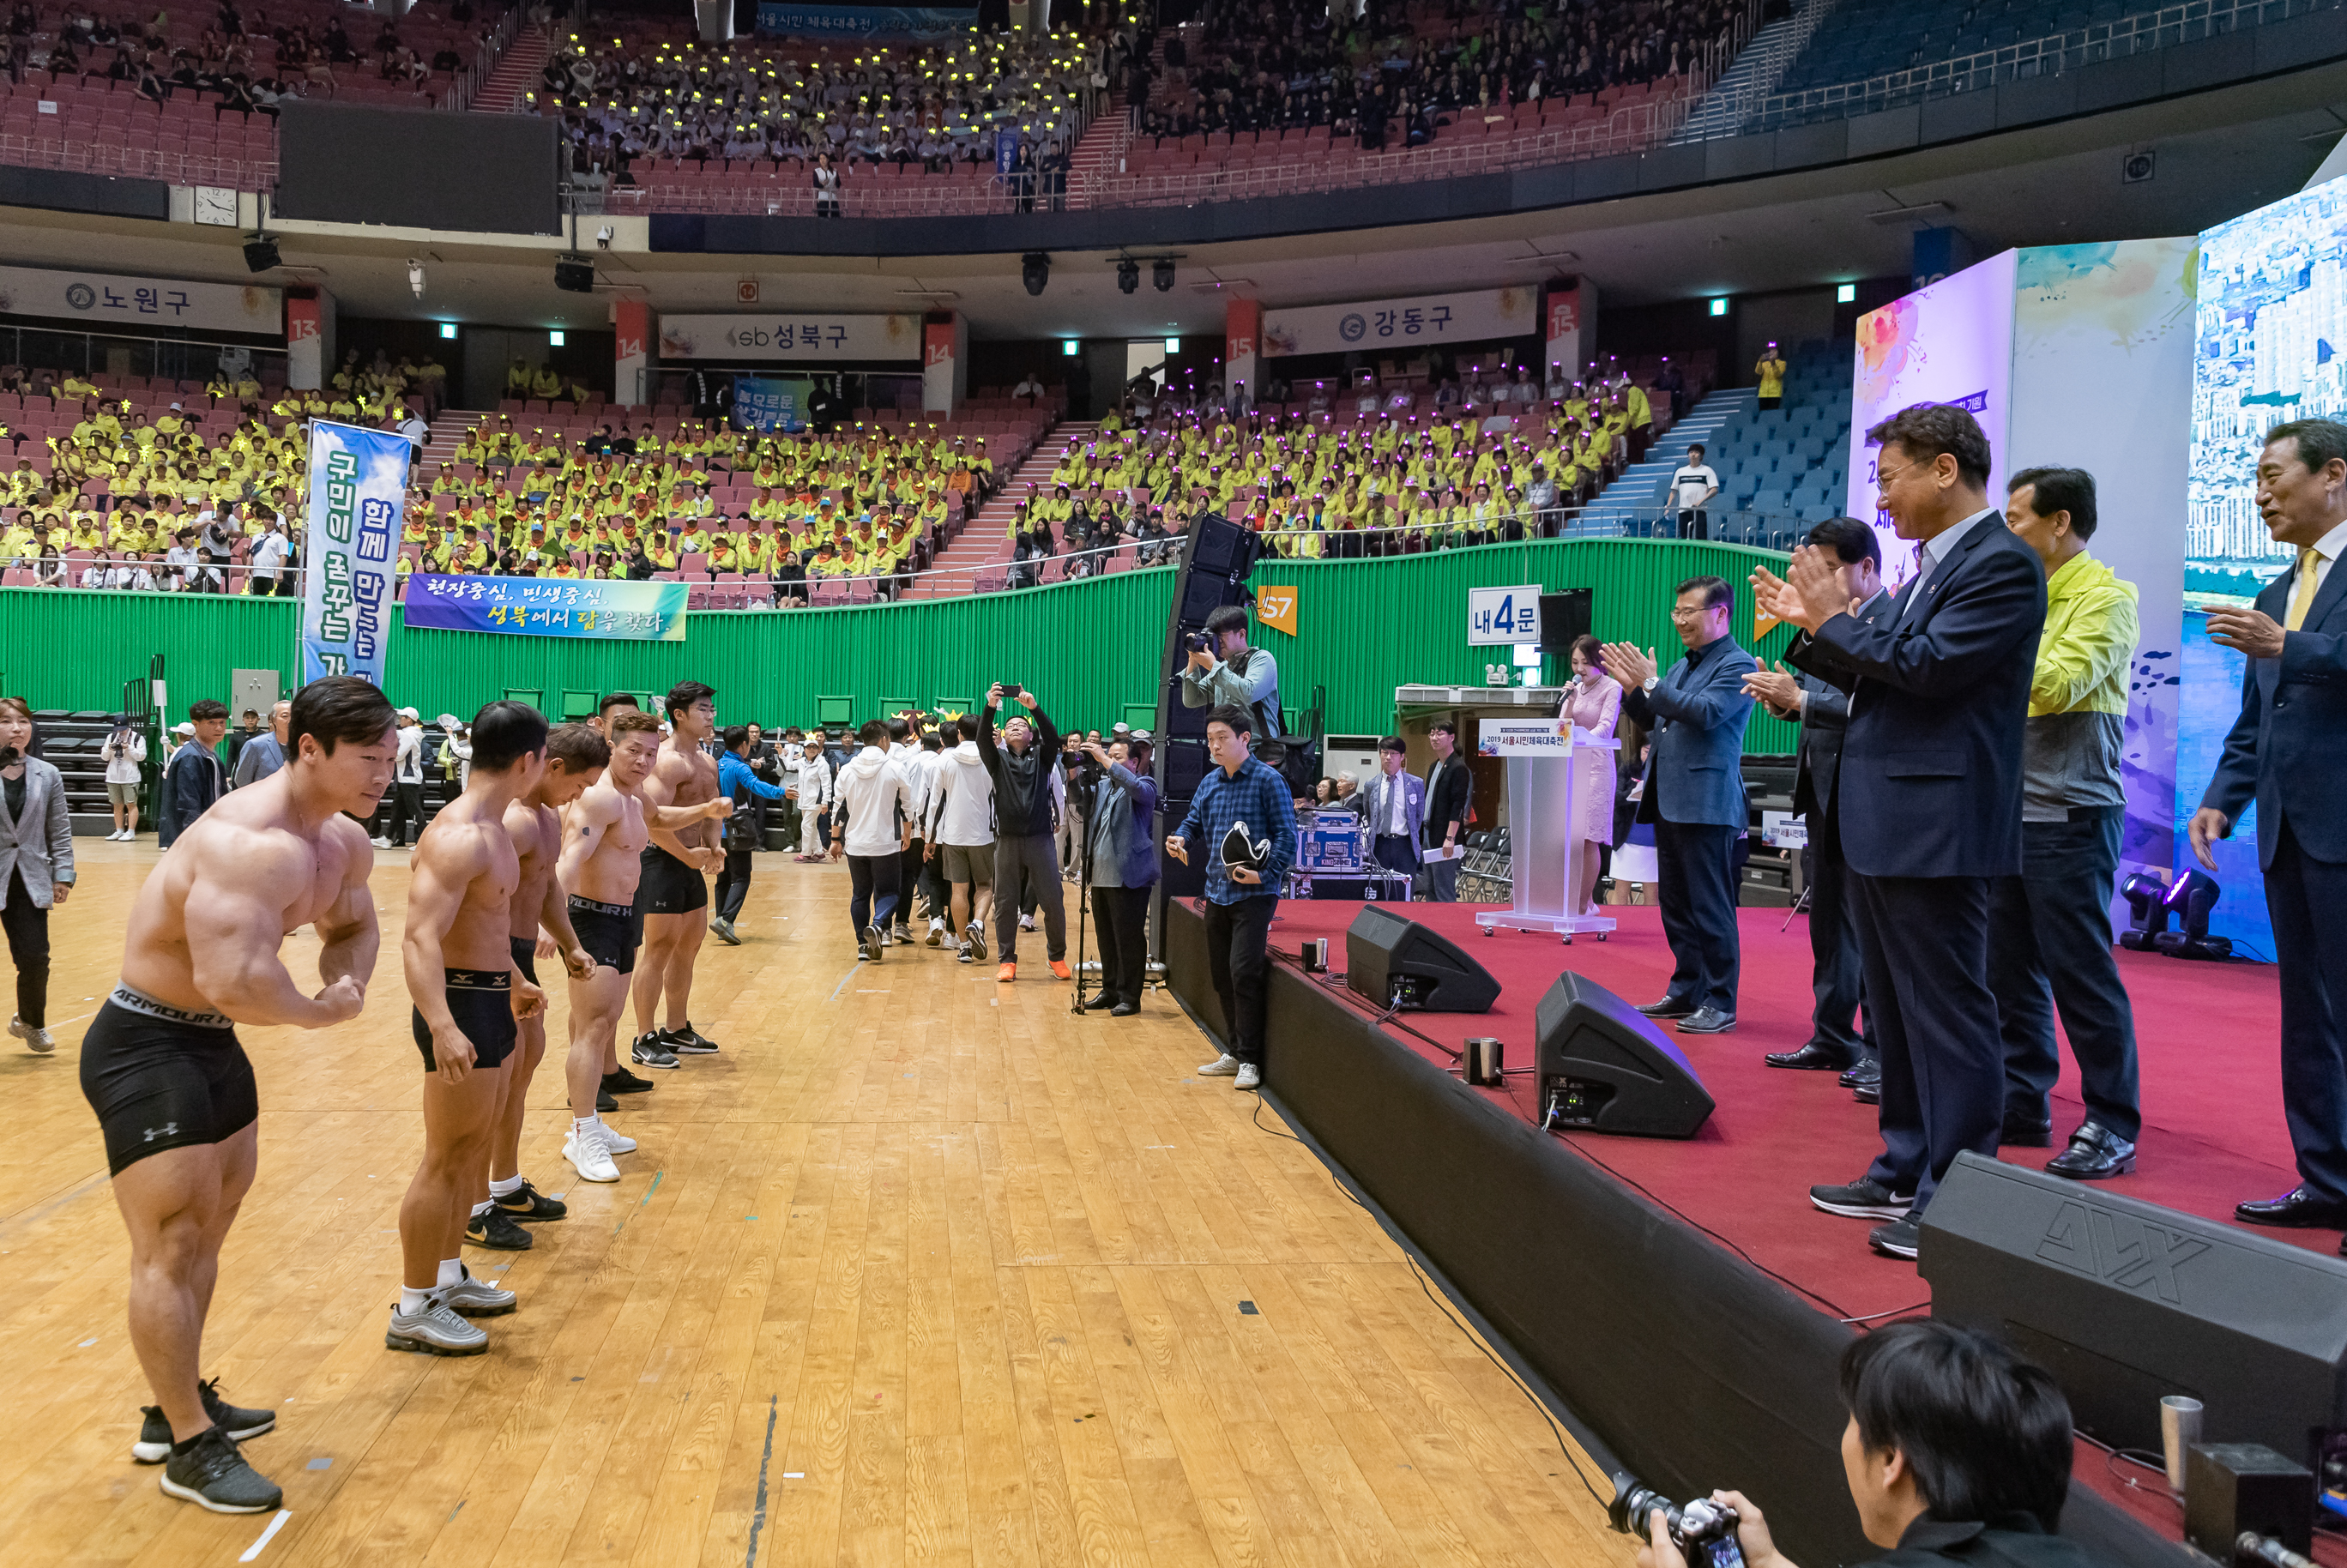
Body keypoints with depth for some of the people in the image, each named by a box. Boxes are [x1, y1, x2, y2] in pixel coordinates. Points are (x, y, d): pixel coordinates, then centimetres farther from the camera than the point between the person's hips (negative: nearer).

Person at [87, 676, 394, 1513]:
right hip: (143, 1048, -10)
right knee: (171, 1247, -5)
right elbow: (233, 983, -42)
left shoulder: (345, 842, -1)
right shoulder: (254, 844, -31)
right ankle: (189, 1448, 9)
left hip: (211, 1044, 10)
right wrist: (322, 1012, -23)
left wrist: (347, 986, -5)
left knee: (207, 1229, 21)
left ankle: (179, 1406, 38)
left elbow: (354, 927, 18)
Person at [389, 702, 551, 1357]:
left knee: (474, 1151, 20)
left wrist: (515, 983, 36)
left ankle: (448, 1277, 34)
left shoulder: (492, 829, 10)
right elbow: (419, 938, -30)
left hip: (490, 1000, 10)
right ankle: (414, 1312, 10)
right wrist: (442, 1027, -41)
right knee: (446, 1161, -1)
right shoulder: (459, 837, -22)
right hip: (461, 1007, -10)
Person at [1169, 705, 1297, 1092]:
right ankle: (1235, 1052, 24)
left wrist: (1264, 874, -22)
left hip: (1254, 893, -7)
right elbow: (1194, 821, 17)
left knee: (1243, 972, -13)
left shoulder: (1269, 781, -8)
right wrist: (1179, 838, -6)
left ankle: (1249, 1060, -2)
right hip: (1217, 892, 7)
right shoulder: (1209, 782, 11)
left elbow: (1286, 836, -10)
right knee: (1220, 974, 11)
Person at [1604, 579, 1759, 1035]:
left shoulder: (1737, 665, -7)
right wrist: (1632, 686, 7)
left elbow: (1705, 712, -21)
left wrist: (1650, 683, -17)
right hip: (1670, 802, 9)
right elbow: (1650, 721, 23)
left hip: (1706, 804, -9)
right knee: (1675, 904, 13)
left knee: (1710, 906, -6)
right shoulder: (1681, 667, 19)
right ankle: (1686, 993, 23)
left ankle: (1719, 1003, 0)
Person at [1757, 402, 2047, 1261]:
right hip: (1882, 826, 10)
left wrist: (1834, 619, -11)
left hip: (1934, 826, -10)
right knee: (1895, 1011, 16)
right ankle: (1906, 1173, 27)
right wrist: (1812, 626, 6)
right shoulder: (1929, 567, 17)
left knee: (1946, 1010, -3)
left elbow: (1928, 666, -21)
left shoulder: (2002, 564, -12)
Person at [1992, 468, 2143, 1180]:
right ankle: (2022, 1106, 22)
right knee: (2009, 968, 12)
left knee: (2080, 972, -4)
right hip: (2010, 811, 8)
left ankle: (2113, 1127, 5)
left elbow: (2057, 685, -20)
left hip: (2070, 814, -8)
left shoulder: (2104, 596, -8)